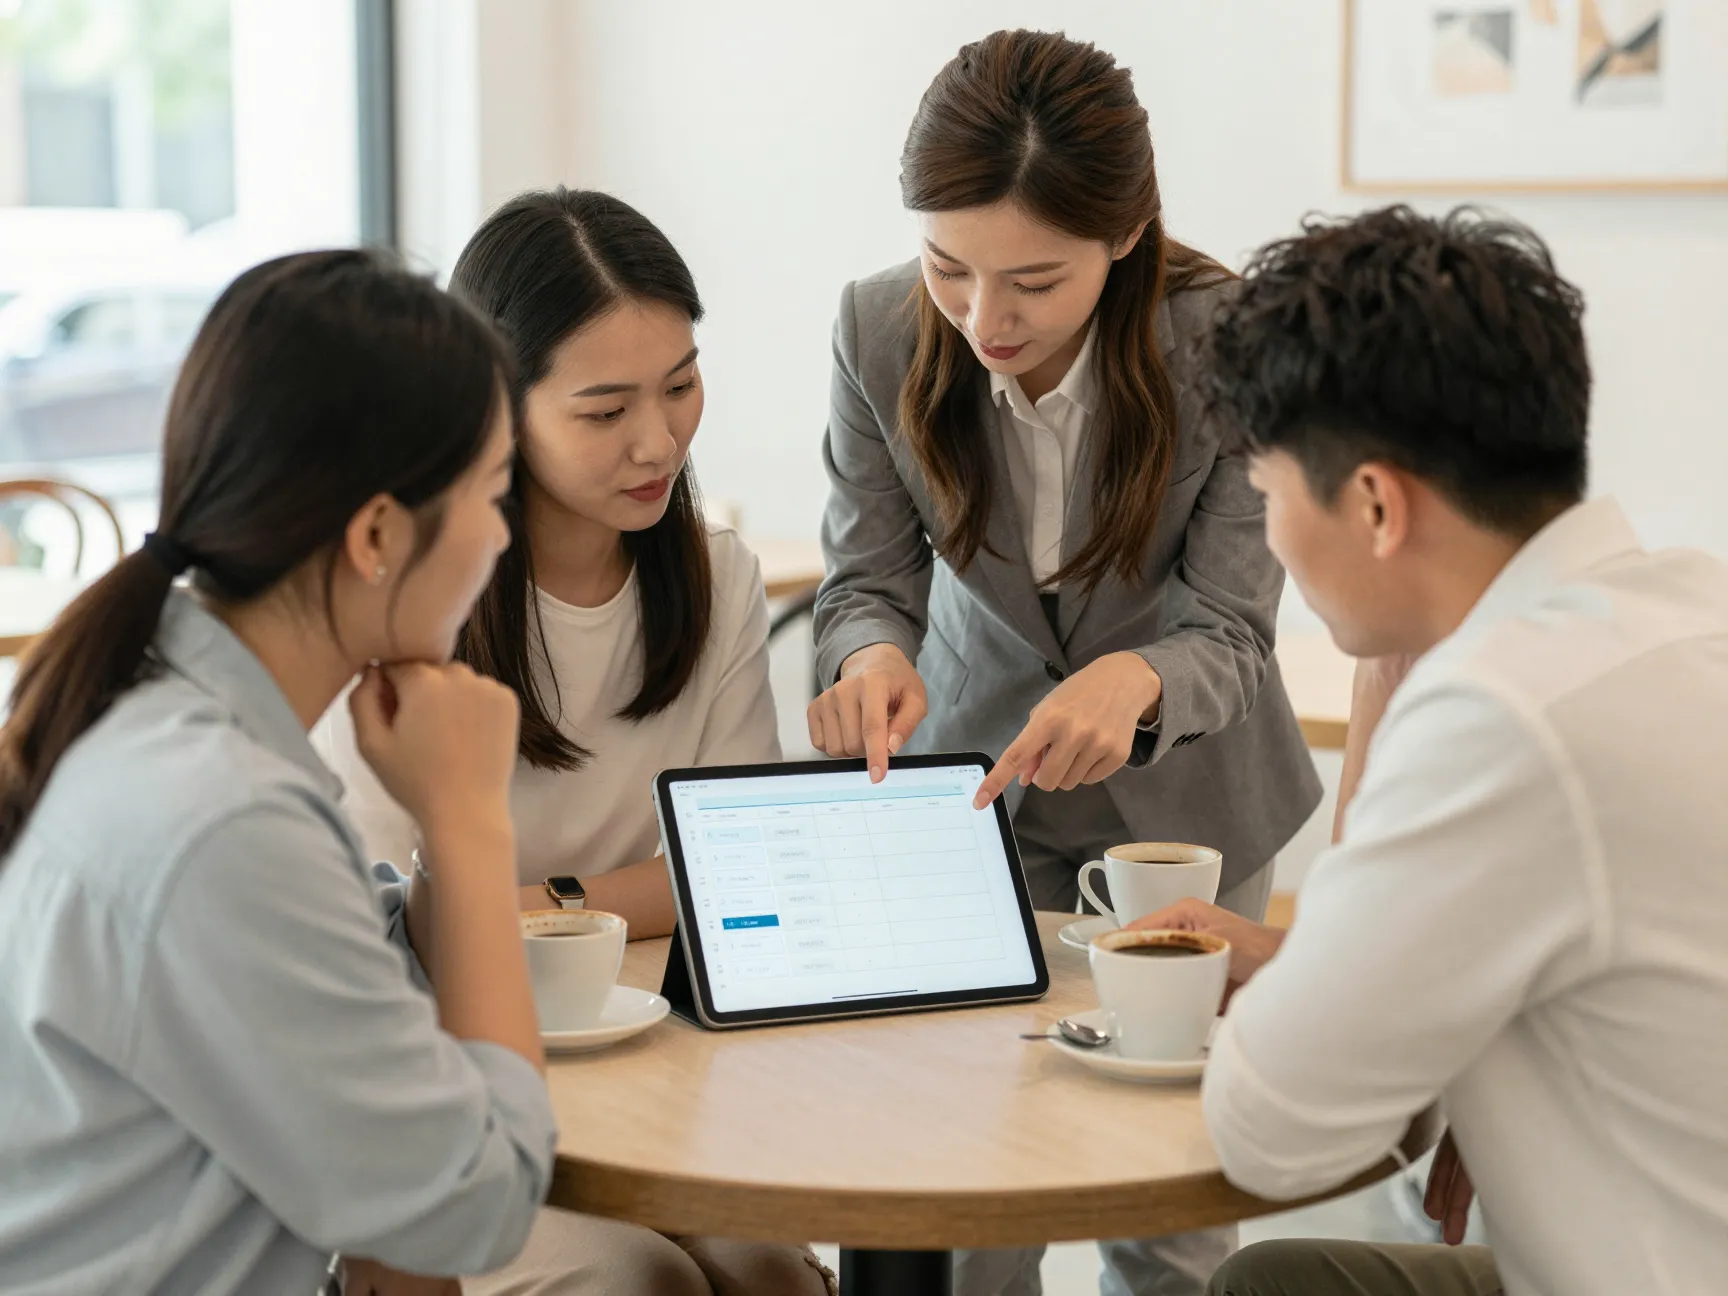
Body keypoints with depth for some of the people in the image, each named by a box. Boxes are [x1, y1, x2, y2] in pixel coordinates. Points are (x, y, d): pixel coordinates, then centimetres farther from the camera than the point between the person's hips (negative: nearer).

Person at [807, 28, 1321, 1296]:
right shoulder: (880, 331, -19)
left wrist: (1133, 682, -45)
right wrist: (872, 654, -35)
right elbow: (867, 576, -12)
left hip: (1187, 797, -1)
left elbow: (1228, 631, -22)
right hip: (977, 770, 1)